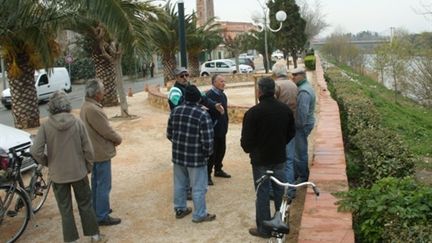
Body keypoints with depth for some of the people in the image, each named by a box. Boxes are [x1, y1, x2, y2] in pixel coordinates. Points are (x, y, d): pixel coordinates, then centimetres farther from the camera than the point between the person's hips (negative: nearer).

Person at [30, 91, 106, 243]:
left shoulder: (46, 126, -12)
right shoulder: (77, 123, -12)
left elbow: (35, 151, -16)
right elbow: (88, 150, -9)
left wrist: (47, 163, 3)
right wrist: (86, 164, 10)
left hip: (57, 175, 0)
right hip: (78, 172, 0)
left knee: (65, 209, 14)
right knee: (85, 205, 17)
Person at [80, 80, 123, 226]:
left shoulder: (86, 106, 6)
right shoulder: (93, 110, -27)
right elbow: (106, 130, -23)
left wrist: (113, 138, 4)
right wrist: (118, 139, -5)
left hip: (94, 151, 11)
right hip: (101, 153, -10)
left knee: (96, 182, 22)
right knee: (104, 185, 0)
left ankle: (97, 209, 35)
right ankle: (102, 217, 8)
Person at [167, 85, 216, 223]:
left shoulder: (175, 111, 0)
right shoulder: (203, 115, -18)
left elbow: (169, 134, 9)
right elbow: (208, 140, -20)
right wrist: (208, 153, 0)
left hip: (178, 155, 6)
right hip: (196, 157, -6)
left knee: (180, 184, 20)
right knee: (198, 188, 9)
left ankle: (180, 209, 35)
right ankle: (199, 215, 20)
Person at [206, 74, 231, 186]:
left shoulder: (223, 95, 10)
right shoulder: (208, 95, -17)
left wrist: (225, 126, 15)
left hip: (222, 129, 8)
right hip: (212, 129, -8)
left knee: (221, 150, 17)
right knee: (211, 152, 0)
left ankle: (218, 169, 35)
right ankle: (207, 174, 12)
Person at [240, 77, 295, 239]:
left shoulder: (253, 112, -19)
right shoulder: (285, 109, 0)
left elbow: (246, 139, -14)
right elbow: (291, 132, 10)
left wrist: (249, 150, 7)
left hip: (260, 160, -5)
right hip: (279, 158, 5)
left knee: (262, 194, 5)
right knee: (280, 191, 16)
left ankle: (264, 229, 14)